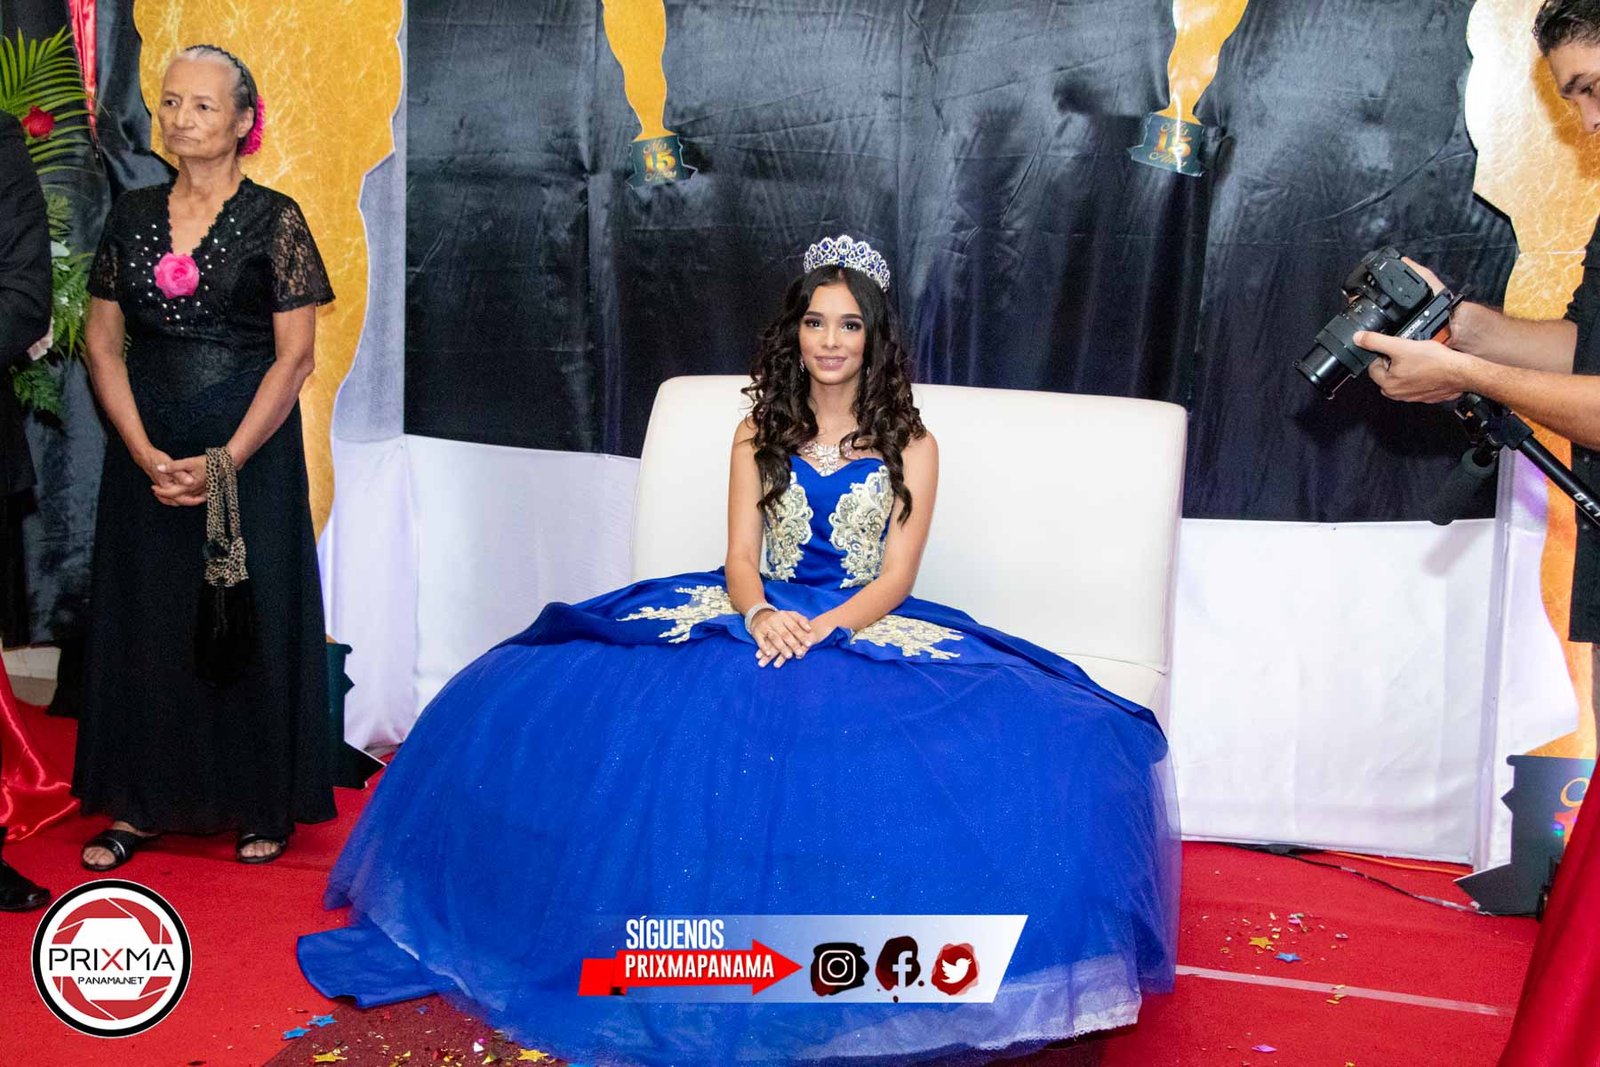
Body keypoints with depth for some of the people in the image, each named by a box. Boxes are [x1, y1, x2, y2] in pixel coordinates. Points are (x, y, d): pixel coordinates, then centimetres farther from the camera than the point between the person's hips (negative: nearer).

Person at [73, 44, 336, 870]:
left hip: (250, 446, -4)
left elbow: (295, 358, -8)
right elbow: (102, 345, 7)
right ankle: (139, 804, 19)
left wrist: (225, 461, -14)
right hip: (145, 452, 4)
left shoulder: (274, 220, -4)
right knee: (144, 619, 8)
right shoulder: (133, 217, 8)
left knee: (250, 617, 2)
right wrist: (144, 453, -6)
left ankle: (262, 807, 14)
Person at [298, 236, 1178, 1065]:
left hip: (867, 627, -1)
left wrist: (818, 630, -22)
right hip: (757, 617, 1)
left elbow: (895, 578, -3)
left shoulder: (910, 446, 5)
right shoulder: (759, 435, 11)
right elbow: (741, 559, 2)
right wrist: (761, 616, -21)